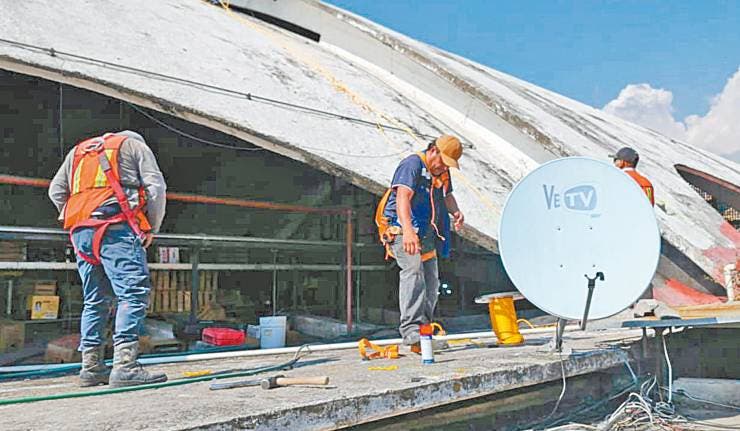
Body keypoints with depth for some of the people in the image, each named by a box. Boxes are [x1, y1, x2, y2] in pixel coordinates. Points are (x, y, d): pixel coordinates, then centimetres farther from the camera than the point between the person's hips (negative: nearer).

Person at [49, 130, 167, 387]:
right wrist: (151, 228, 10)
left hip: (80, 231, 6)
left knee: (94, 300, 12)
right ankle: (124, 366, -23)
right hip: (117, 228, -6)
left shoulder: (77, 150, 31)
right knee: (134, 293, -12)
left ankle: (91, 367, 12)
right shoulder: (136, 146, 17)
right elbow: (156, 186, 3)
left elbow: (56, 190, 23)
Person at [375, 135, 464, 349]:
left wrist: (455, 211, 4)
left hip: (426, 235, 9)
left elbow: (447, 196, 29)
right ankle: (410, 328, -33)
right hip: (402, 231, -9)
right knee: (413, 271, -28)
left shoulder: (442, 172, 13)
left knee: (431, 282, 7)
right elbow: (402, 198, -29)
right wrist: (408, 231, -44)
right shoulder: (412, 165, -15)